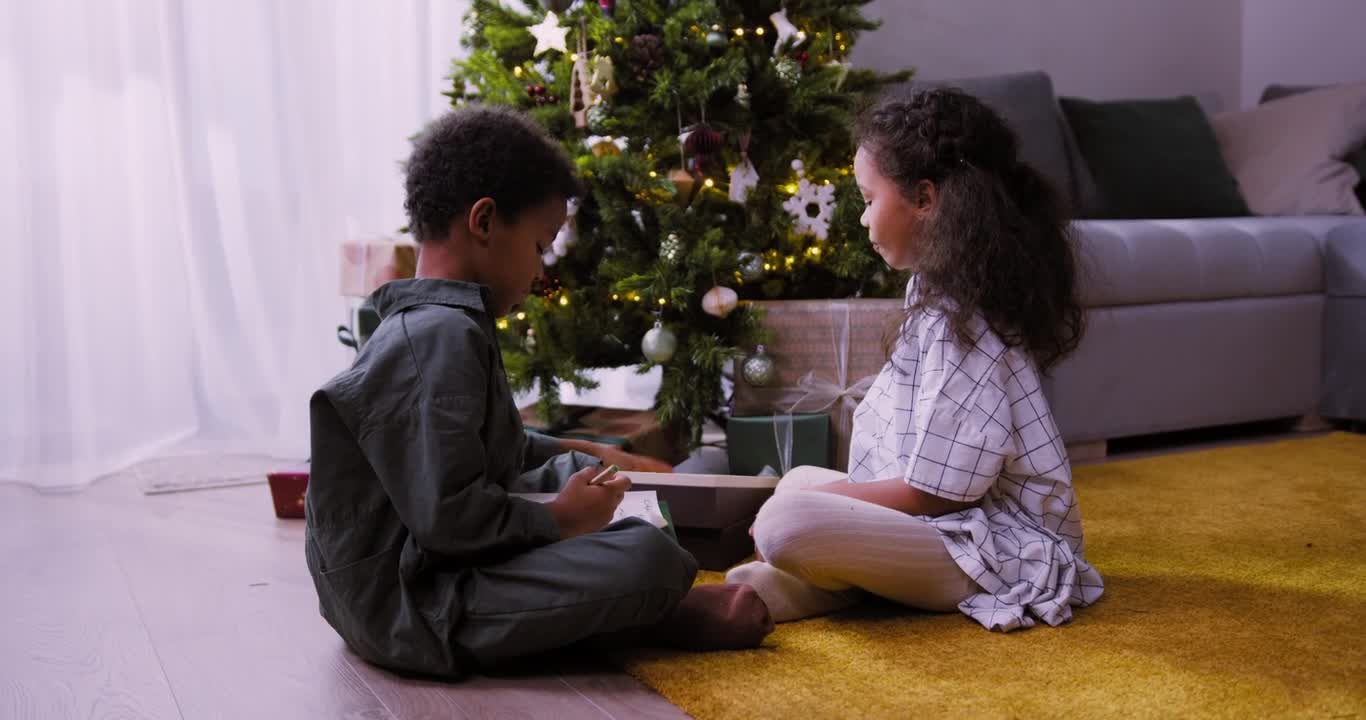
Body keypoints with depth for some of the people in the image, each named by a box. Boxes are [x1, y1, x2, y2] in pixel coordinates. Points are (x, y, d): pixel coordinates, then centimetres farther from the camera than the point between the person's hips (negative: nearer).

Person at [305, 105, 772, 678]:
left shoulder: (416, 328, 13)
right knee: (649, 558, -25)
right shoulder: (444, 338, -21)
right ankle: (671, 618, 8)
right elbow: (447, 517, -27)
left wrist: (583, 457, 21)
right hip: (413, 615, -12)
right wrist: (557, 521, -13)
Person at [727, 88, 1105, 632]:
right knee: (800, 479, 26)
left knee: (787, 523, -33)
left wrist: (820, 504, -12)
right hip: (968, 517, 11)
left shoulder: (959, 322, -22)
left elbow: (933, 491, -22)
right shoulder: (940, 290, 11)